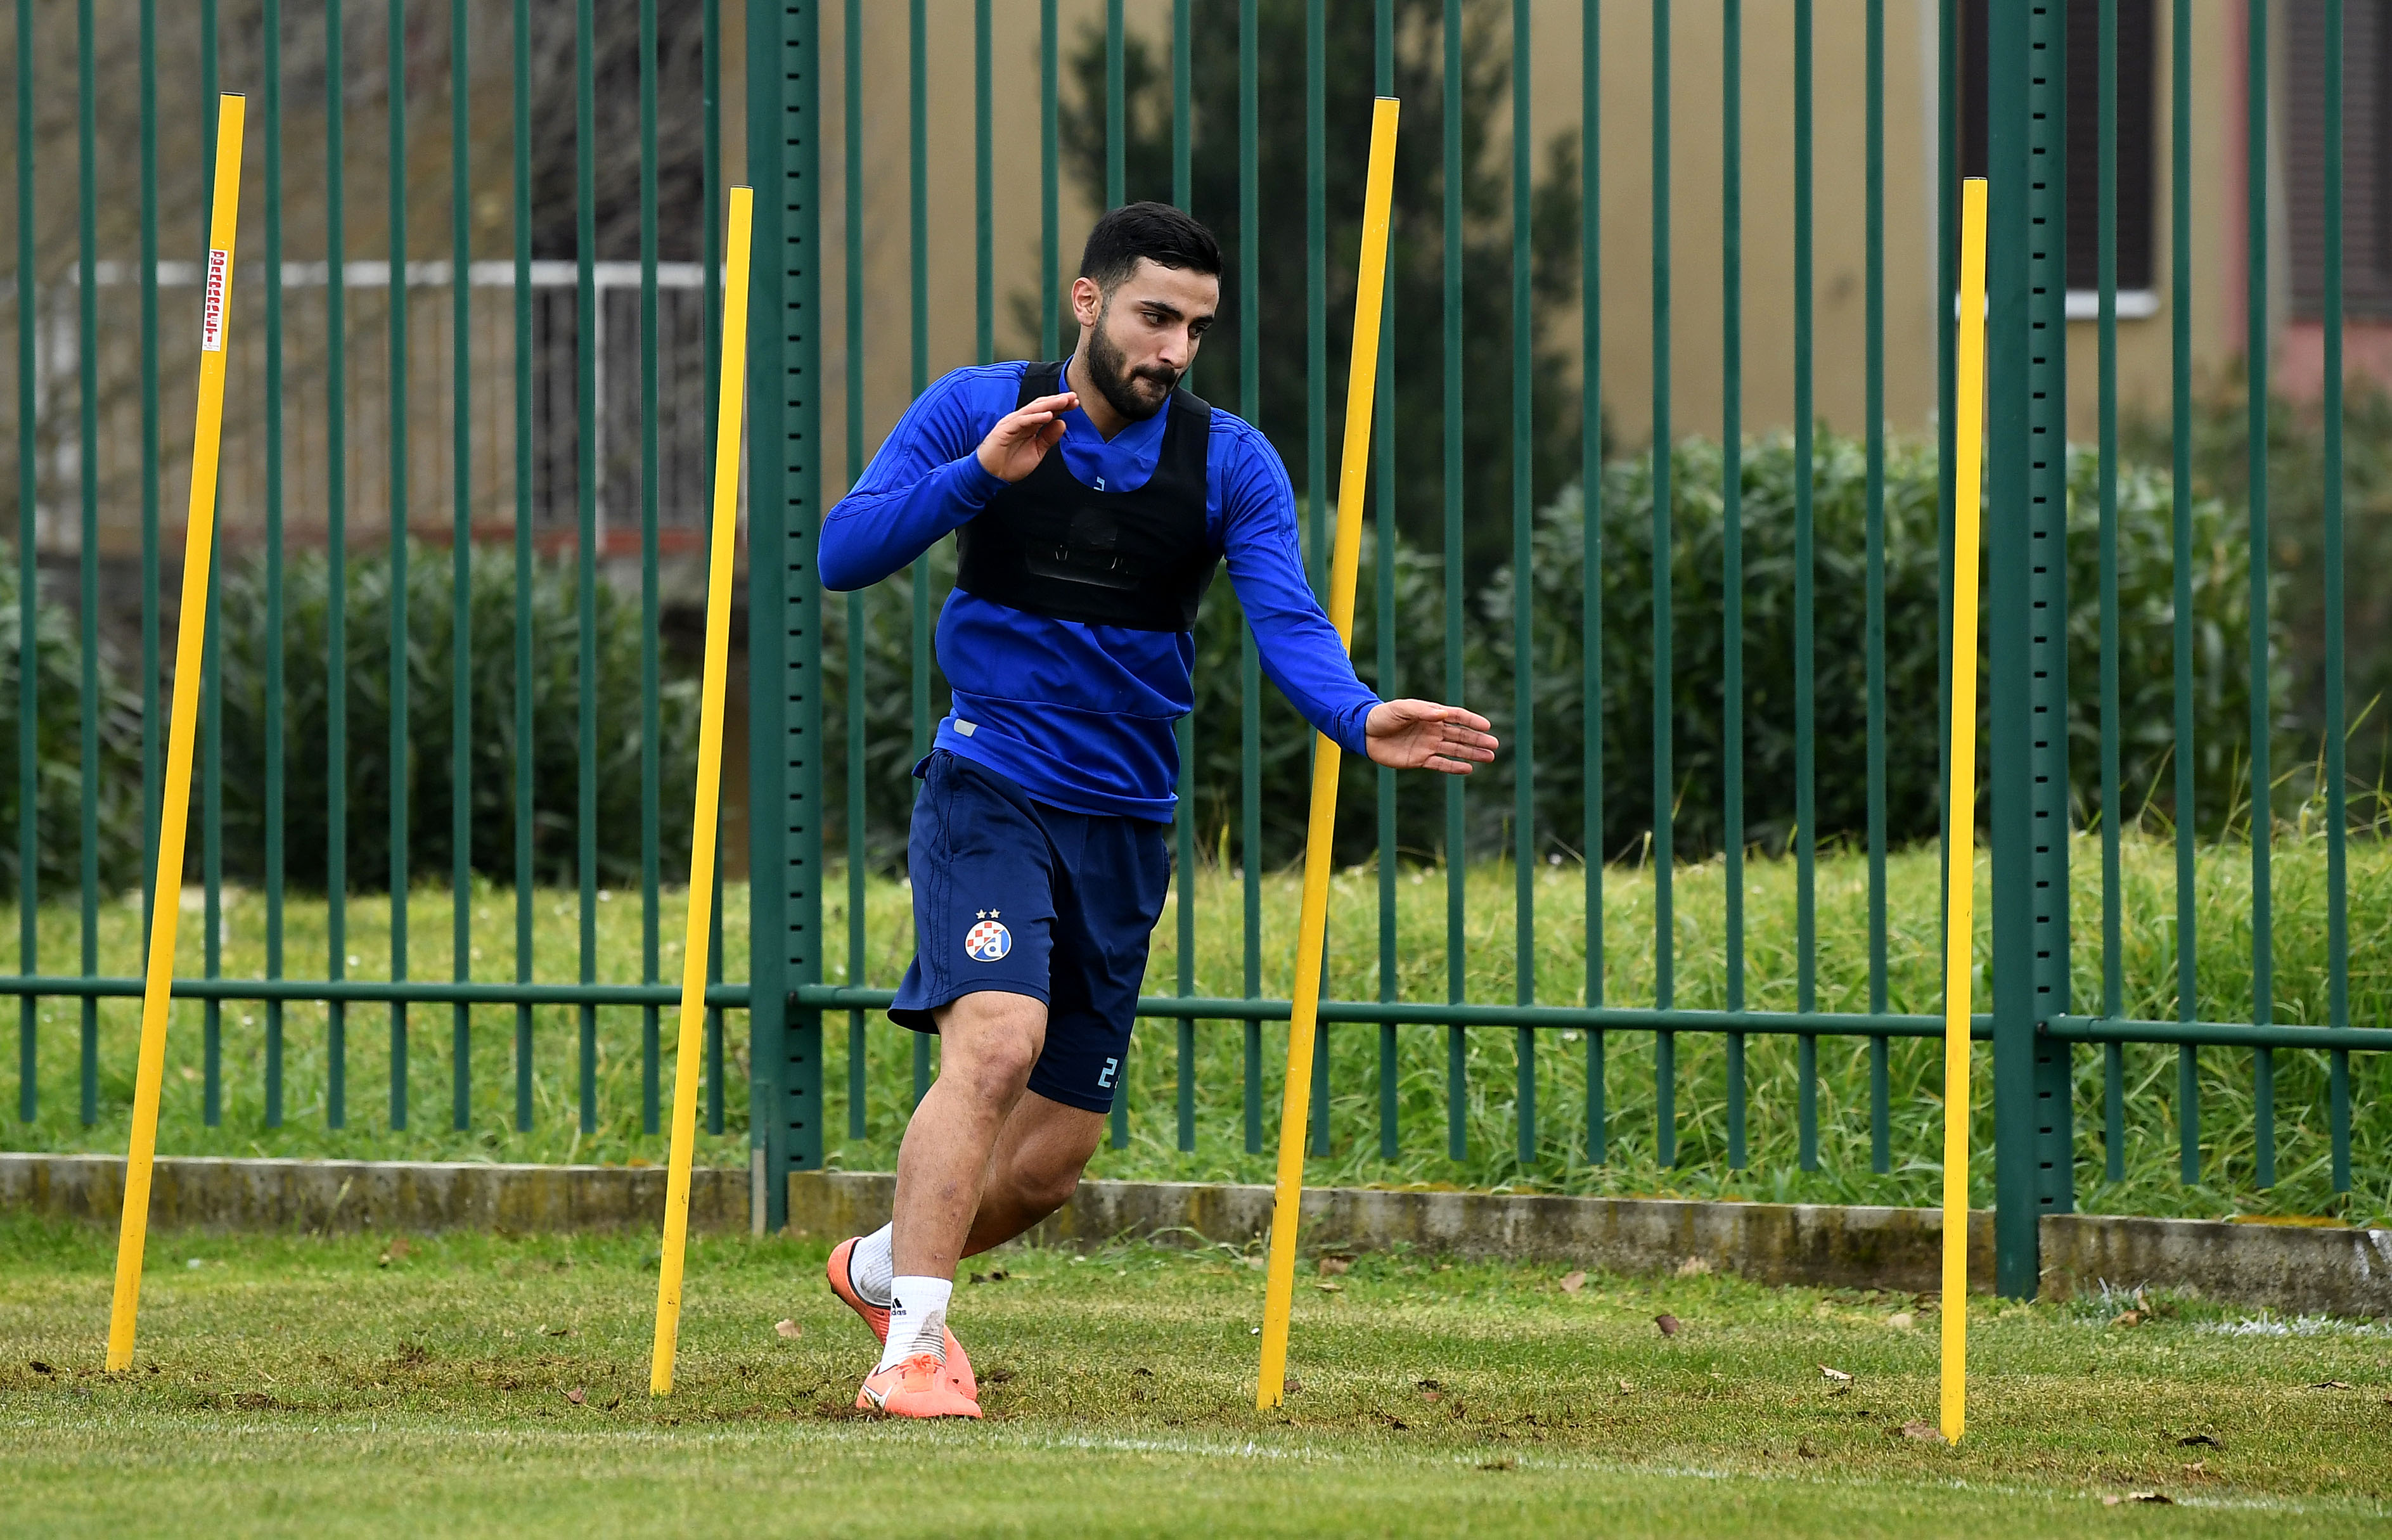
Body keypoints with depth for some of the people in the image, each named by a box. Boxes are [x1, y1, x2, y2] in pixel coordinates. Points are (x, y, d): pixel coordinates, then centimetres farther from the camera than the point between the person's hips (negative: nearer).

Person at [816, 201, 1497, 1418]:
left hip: (1124, 822, 4)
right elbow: (842, 553, -12)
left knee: (1050, 1160, 8)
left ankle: (882, 1267, 37)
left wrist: (1358, 718, -32)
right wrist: (978, 476, -26)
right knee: (996, 1043, -28)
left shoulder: (1231, 464, 1)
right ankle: (912, 1351, -24)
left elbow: (1286, 621, -11)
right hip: (989, 790, -4)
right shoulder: (972, 412, -3)